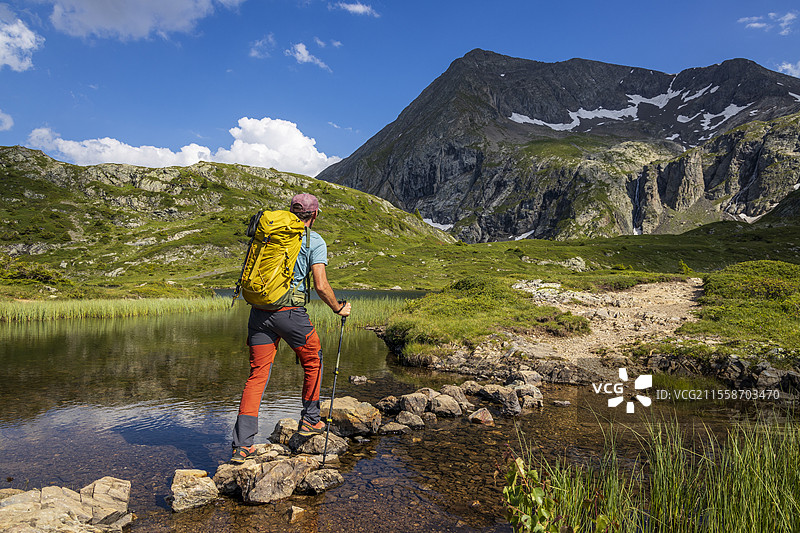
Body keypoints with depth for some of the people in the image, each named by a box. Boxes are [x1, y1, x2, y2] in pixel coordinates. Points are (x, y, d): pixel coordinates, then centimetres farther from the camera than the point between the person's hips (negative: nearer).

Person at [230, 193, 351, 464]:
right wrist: (338, 308, 5)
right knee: (312, 362, 20)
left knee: (257, 375, 8)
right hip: (290, 312, -4)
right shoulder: (315, 241, -3)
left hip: (259, 310, 5)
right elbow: (321, 286, -10)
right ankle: (310, 420, 32)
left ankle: (242, 445, 6)